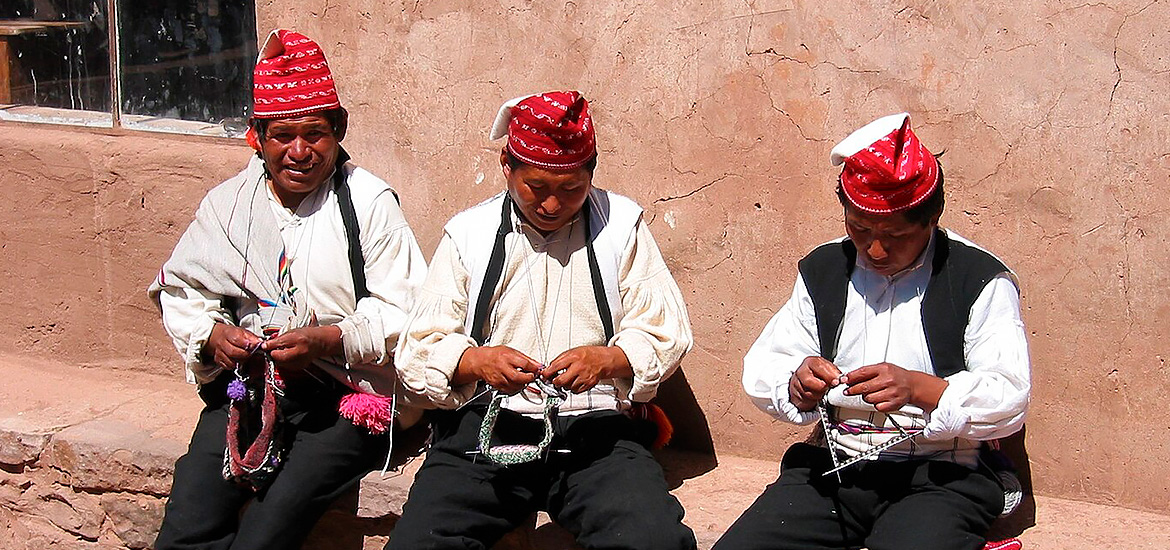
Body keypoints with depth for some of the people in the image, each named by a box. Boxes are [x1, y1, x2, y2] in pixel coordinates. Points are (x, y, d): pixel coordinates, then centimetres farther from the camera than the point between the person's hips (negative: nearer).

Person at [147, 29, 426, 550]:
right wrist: (210, 336, -2)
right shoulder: (228, 202, 12)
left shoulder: (369, 203, -2)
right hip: (245, 387, 4)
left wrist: (333, 339, -20)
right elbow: (180, 290, 19)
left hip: (344, 396, -4)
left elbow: (406, 313, -6)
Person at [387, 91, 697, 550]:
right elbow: (418, 351, 6)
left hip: (596, 430, -1)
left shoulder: (621, 224, 11)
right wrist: (476, 361, -16)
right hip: (483, 427, 1)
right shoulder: (467, 233, 11)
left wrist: (606, 359, -14)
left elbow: (666, 334, 7)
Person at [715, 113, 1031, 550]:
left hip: (938, 477, -4)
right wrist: (797, 386, -13)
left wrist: (919, 388, -25)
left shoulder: (980, 281, 0)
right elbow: (761, 366, 11)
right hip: (832, 467, 4)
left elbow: (1010, 399, -8)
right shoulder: (823, 271, 15)